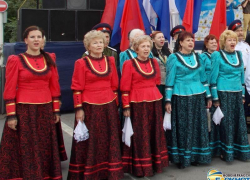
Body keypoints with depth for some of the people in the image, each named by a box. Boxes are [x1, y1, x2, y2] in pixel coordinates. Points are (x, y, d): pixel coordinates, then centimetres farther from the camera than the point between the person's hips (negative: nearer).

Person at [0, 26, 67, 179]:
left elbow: (55, 86, 9)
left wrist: (56, 110, 6)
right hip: (24, 111, -3)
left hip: (46, 111, 4)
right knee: (25, 150, 2)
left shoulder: (50, 59, 7)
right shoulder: (16, 60, -4)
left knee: (46, 149, 12)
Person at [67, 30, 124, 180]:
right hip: (89, 107, -4)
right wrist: (79, 109, -11)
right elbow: (77, 88, -6)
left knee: (109, 140, 10)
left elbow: (114, 85, 12)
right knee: (90, 141, 3)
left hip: (108, 106, 4)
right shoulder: (81, 63, -4)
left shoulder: (110, 61, 9)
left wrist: (115, 104, 10)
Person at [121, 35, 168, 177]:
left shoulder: (154, 62, 9)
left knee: (155, 133, 13)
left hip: (154, 102, 5)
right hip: (137, 103, -5)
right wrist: (126, 106, -11)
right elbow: (125, 88, -8)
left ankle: (155, 162, 27)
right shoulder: (129, 64, -6)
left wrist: (155, 95, 14)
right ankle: (139, 166, 13)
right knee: (140, 135, 1)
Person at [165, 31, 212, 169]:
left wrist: (208, 96, 13)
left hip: (198, 96, 5)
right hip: (181, 97, -5)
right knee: (182, 127, 1)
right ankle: (181, 158, 12)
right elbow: (169, 80, -5)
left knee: (198, 126, 8)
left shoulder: (198, 57, 12)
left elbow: (203, 77, 16)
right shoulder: (173, 58, -3)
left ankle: (195, 156, 21)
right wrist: (168, 100, -10)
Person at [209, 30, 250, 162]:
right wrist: (215, 98, -10)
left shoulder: (239, 54, 10)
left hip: (237, 94, 5)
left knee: (239, 122, 9)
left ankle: (239, 150, 22)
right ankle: (225, 152, 14)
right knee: (225, 123, 1)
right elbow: (213, 78, -7)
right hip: (223, 94, -5)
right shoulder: (217, 56, -6)